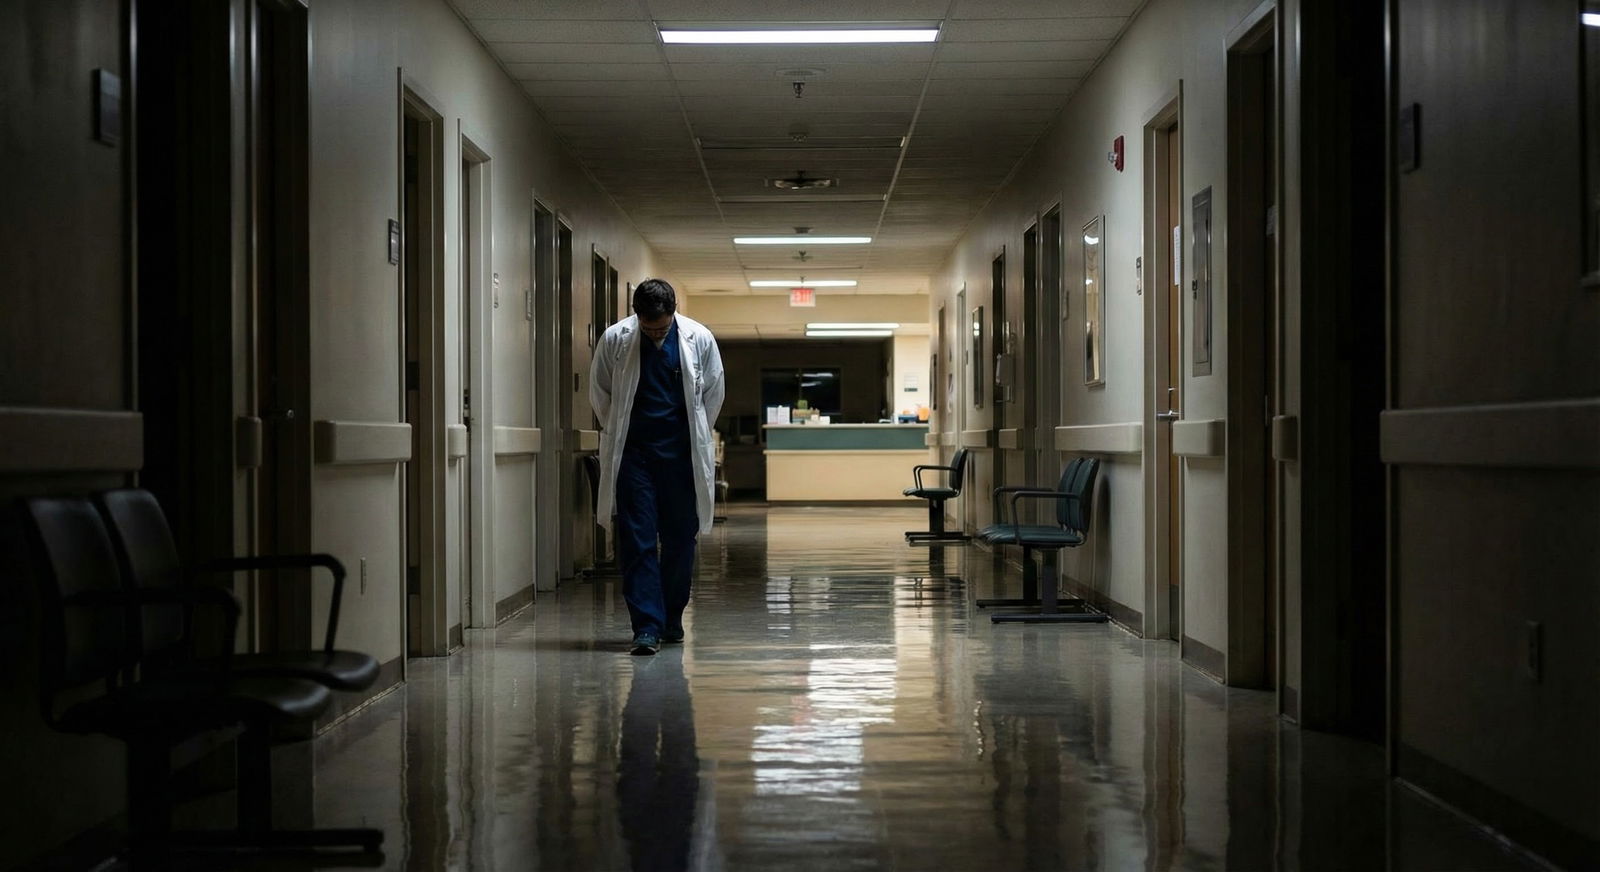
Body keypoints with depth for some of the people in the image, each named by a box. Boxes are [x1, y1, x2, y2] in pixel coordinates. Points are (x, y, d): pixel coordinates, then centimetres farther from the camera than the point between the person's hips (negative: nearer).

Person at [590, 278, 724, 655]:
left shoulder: (699, 339, -5)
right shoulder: (614, 339, -7)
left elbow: (713, 392, 8)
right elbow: (599, 392, 8)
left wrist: (696, 437, 10)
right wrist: (617, 433, 9)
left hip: (681, 453, 1)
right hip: (633, 453, -1)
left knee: (680, 538, 7)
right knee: (637, 539, -6)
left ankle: (672, 619, 22)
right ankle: (647, 626, -5)